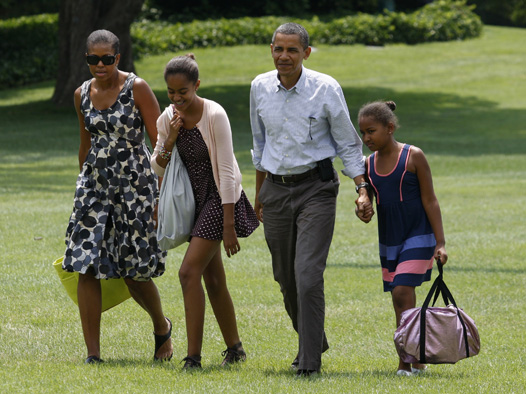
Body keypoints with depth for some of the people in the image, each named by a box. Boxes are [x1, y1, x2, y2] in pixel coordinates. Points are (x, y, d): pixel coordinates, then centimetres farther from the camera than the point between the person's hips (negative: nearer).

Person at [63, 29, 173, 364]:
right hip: (94, 184, 4)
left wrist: (164, 193, -12)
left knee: (135, 273, -1)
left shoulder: (137, 89, -8)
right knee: (87, 268, -7)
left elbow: (160, 142, -7)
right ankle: (93, 354, -3)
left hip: (134, 185, -4)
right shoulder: (82, 95, 8)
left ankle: (162, 327, 30)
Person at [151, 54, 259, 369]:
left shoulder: (215, 116, -18)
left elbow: (226, 170, -18)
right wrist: (170, 140, -14)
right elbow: (158, 169, 6)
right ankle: (235, 348, 26)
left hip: (219, 199, -7)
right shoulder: (169, 118, 0)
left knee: (189, 272, -17)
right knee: (212, 278, 13)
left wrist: (229, 227, -19)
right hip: (193, 201, 7)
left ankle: (194, 356, -15)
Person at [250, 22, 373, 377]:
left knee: (308, 274, -15)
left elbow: (348, 144, 0)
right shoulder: (260, 87, 3)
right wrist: (260, 193, 22)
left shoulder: (326, 89, -9)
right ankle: (313, 342, 34)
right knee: (285, 277, 11)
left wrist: (362, 190, -8)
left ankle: (310, 361, -10)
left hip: (315, 188, -4)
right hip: (276, 188, 4)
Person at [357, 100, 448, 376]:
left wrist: (440, 243, -9)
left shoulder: (413, 157, -9)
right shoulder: (369, 165, 4)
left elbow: (430, 201, -7)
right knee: (399, 301, 7)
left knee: (402, 292, -17)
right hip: (388, 240, 6)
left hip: (418, 237, -6)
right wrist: (362, 211, -13)